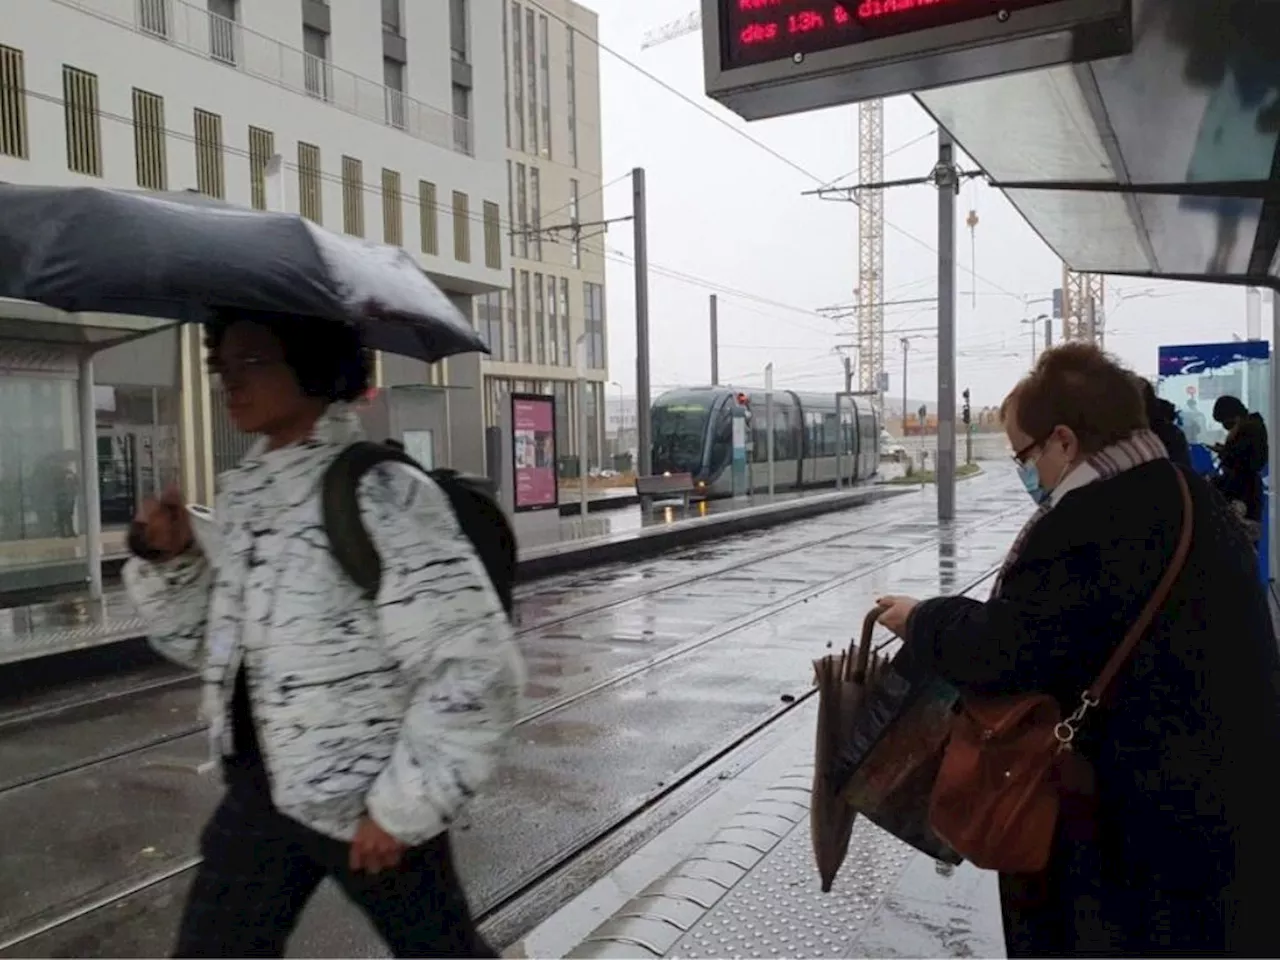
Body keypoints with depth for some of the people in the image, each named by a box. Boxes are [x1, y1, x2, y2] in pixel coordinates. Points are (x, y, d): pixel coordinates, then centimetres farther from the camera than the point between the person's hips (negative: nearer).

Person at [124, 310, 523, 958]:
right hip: (262, 786, 7)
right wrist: (172, 563, -5)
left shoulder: (383, 495, -22)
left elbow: (478, 668, -23)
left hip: (368, 796, -7)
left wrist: (405, 805, -18)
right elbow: (216, 642, 13)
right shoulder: (243, 494, 3)